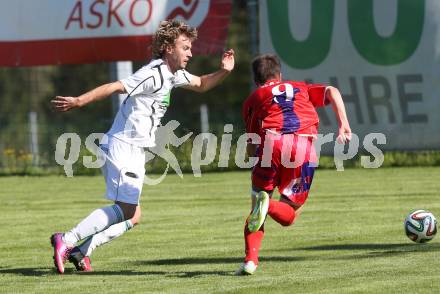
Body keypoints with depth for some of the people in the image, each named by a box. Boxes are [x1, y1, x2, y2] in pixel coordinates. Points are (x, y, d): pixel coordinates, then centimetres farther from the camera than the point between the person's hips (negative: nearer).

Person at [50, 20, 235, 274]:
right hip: (123, 146, -10)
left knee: (132, 217, 8)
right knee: (125, 210, -17)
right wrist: (78, 101, -31)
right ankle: (66, 241, -16)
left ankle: (81, 251, 3)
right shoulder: (153, 75, -16)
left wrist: (223, 72, 11)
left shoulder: (174, 75, 14)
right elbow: (114, 87, -23)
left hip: (135, 152, 10)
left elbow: (201, 84, 30)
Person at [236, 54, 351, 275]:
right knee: (288, 216, 13)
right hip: (305, 149, 1)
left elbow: (251, 149, 15)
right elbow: (332, 92, 15)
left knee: (256, 205, 16)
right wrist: (344, 125, 8)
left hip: (271, 143, -1)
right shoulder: (301, 88, 33)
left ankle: (250, 259, -6)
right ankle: (268, 205, -22)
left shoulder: (253, 99, 25)